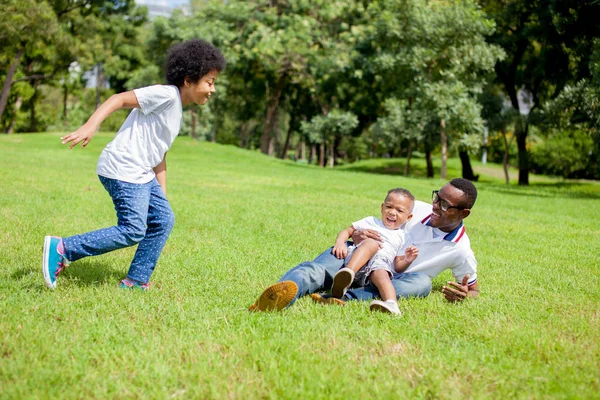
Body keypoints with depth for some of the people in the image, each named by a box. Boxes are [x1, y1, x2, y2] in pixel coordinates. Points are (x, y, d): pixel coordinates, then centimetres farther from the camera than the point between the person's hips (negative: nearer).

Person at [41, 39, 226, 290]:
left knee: (163, 219, 9)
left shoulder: (176, 112, 19)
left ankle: (135, 282, 15)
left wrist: (162, 195, 24)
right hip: (123, 170, -10)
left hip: (142, 174, 10)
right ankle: (62, 249, -8)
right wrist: (91, 126, -33)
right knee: (132, 232, -12)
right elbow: (119, 99, -19)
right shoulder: (166, 94, -11)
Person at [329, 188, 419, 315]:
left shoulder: (403, 238, 26)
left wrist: (407, 261, -4)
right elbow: (347, 231, 23)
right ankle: (348, 273, -56)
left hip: (381, 264, 0)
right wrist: (340, 242, 1)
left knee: (381, 273, -36)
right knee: (371, 242, -30)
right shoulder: (371, 222, 30)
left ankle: (391, 304, -66)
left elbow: (398, 267, 19)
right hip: (354, 257, 0)